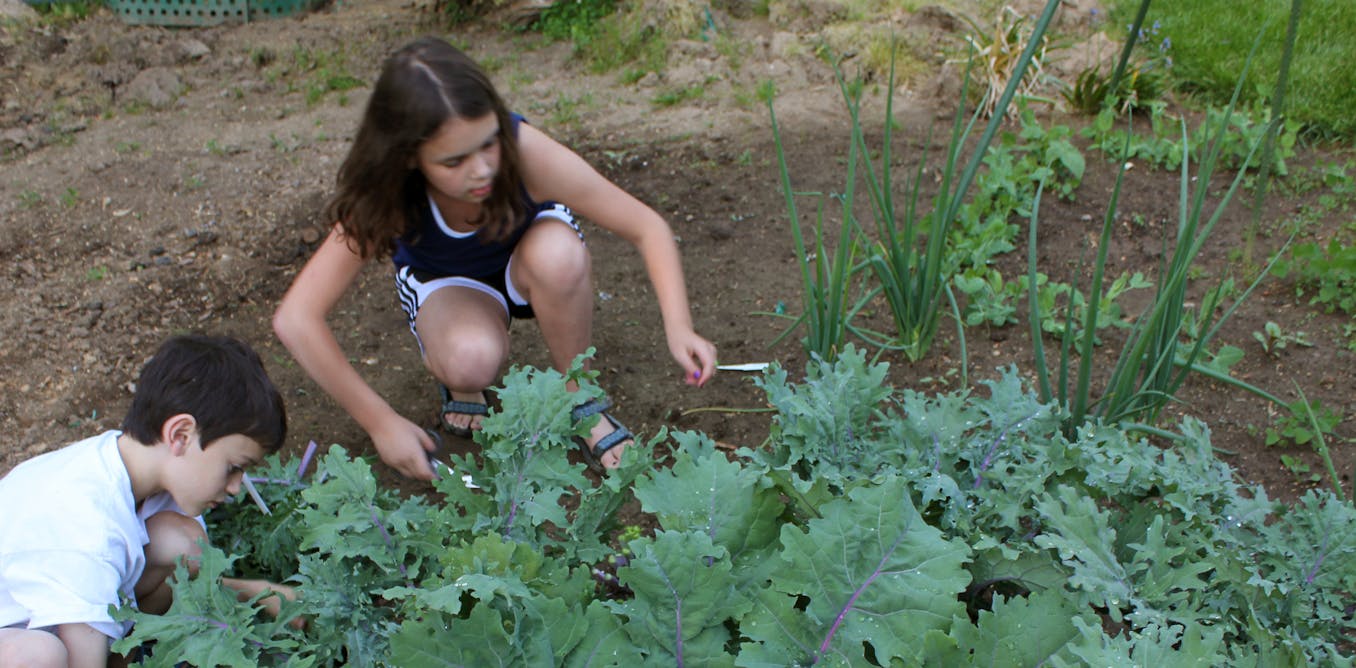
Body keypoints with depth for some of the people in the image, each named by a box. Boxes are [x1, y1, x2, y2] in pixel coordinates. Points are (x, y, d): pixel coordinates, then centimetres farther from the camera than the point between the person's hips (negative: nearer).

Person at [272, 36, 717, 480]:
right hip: (446, 282, -1)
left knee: (558, 253, -37)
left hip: (530, 262, 1)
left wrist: (678, 327, -40)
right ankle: (459, 382, 3)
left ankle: (581, 402, -12)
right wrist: (380, 422, -31)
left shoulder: (526, 152, -35)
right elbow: (295, 320, -31)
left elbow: (647, 228, -27)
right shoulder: (385, 198, -33)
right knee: (470, 360, -36)